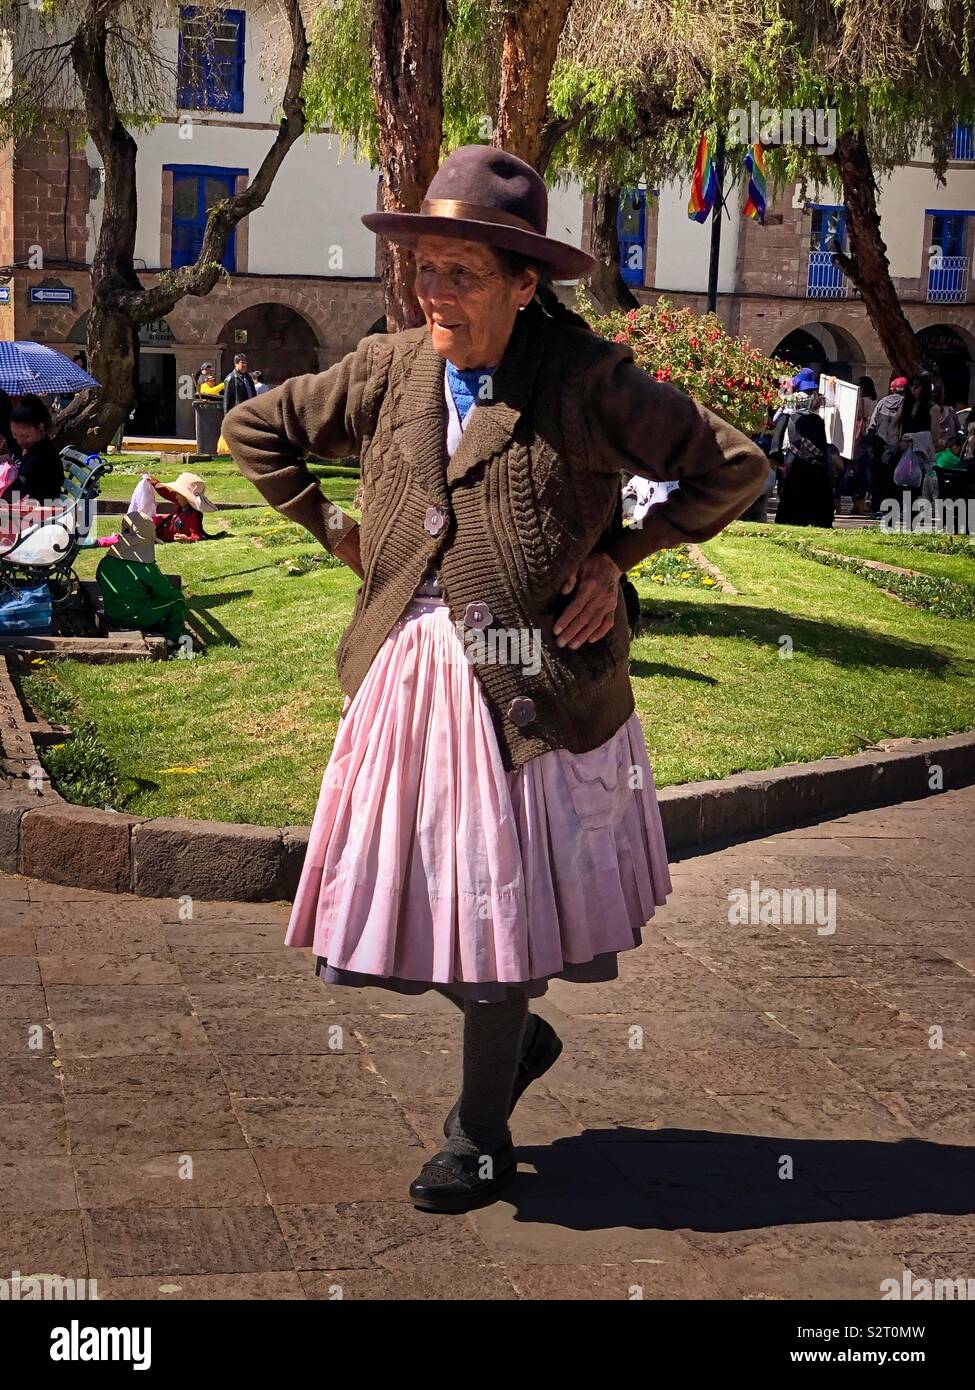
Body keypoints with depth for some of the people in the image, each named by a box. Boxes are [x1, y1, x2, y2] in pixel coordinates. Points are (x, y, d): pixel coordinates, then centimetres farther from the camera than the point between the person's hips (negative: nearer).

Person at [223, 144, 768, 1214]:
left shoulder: (586, 378, -9)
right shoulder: (388, 370, 4)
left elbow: (733, 468, -3)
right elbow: (256, 429, 19)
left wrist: (617, 557, -5)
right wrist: (336, 534, 12)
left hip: (528, 684, -4)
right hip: (406, 677, 5)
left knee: (502, 899, 4)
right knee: (401, 888, 8)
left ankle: (480, 1135, 24)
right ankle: (515, 1036, 38)